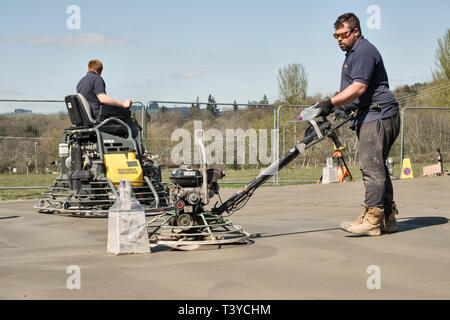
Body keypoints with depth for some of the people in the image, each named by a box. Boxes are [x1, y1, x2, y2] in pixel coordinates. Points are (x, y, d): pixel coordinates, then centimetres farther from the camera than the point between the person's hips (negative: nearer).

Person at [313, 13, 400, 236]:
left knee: (372, 167, -15)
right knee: (376, 168, 10)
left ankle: (371, 219, -17)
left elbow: (359, 88, -22)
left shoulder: (364, 52, -10)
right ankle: (387, 218, 13)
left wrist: (331, 103, -28)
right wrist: (340, 109, 23)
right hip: (370, 118, 11)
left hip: (377, 117, -11)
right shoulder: (353, 53, 24)